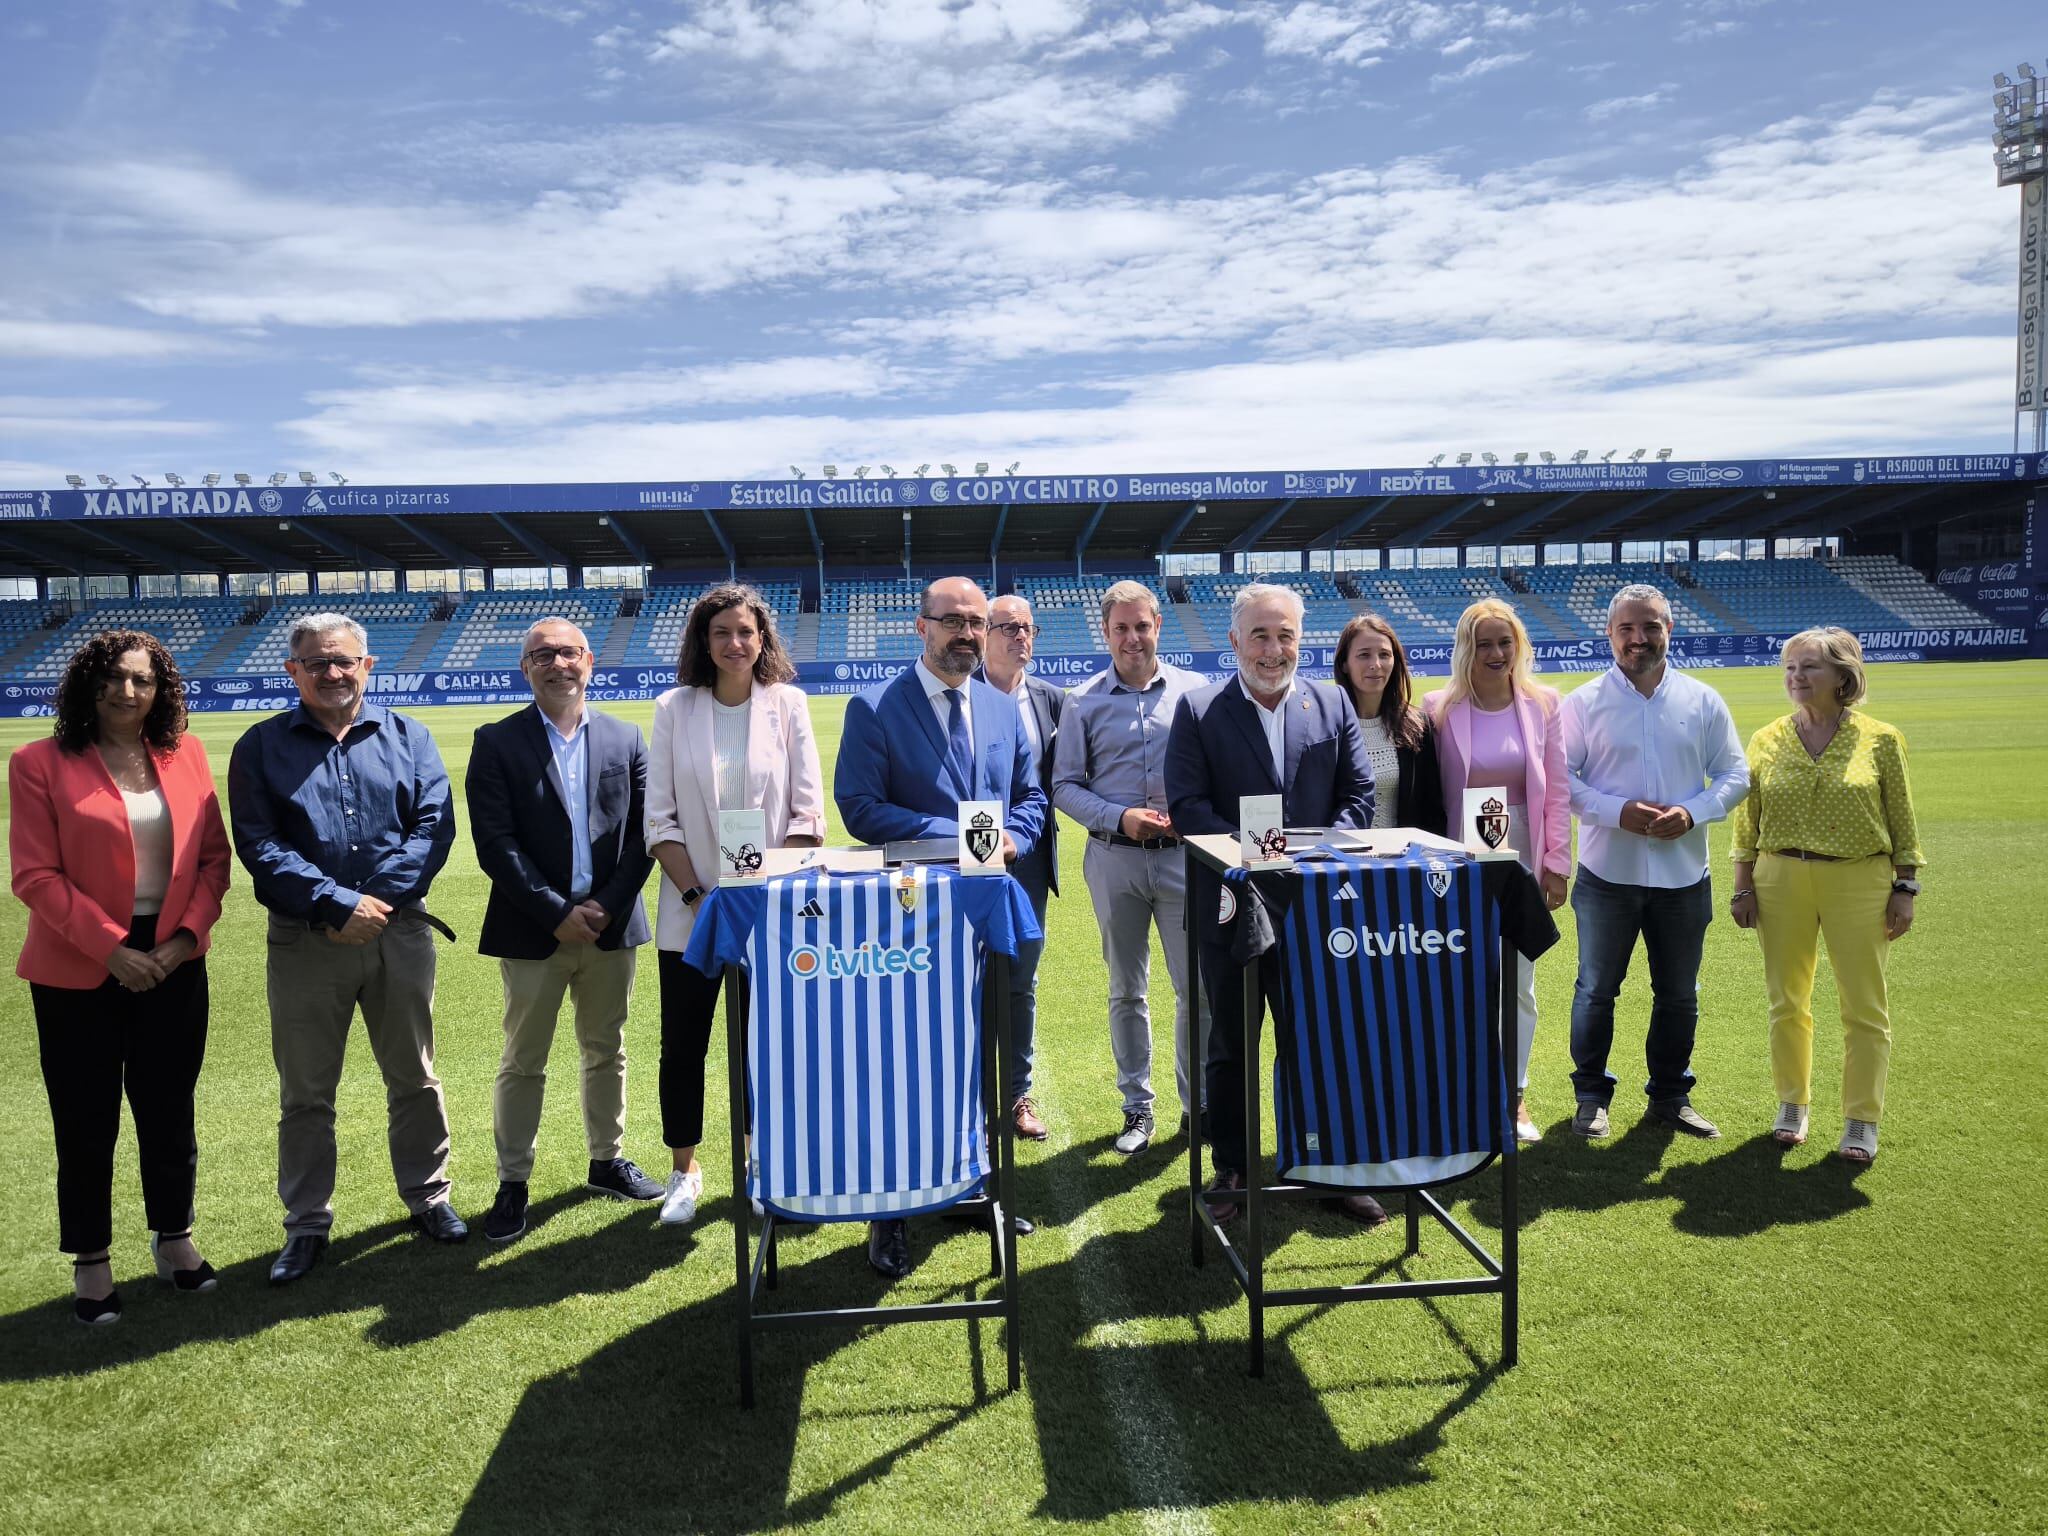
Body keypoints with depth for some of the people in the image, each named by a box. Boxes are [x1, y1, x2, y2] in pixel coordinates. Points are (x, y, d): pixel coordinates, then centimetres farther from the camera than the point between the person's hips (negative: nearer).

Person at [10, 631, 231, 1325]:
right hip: (79, 969, -3)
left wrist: (188, 935, -9)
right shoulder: (40, 763, -6)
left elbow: (213, 855, 3)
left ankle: (173, 1235, 31)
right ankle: (90, 1258, 25)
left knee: (169, 1107, 13)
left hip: (174, 962, 3)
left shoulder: (185, 755, 3)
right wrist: (110, 948, -16)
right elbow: (36, 876, -10)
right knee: (87, 1118, 8)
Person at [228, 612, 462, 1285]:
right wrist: (339, 903, -18)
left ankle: (427, 1196, 29)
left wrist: (378, 902, -15)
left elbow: (434, 826, -4)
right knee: (305, 1093, 10)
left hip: (399, 933, 1)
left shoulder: (407, 737, 5)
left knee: (414, 1078, 12)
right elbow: (259, 845, -8)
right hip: (303, 943, -1)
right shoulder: (261, 746, 1)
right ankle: (307, 1225, 25)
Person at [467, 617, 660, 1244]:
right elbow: (495, 843, -9)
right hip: (533, 930, -2)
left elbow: (641, 834, 2)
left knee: (607, 1053, 15)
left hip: (610, 927, 3)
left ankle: (608, 1161, 30)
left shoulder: (626, 739, 5)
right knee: (522, 1062, 6)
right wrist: (556, 913, -15)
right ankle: (512, 1184, 18)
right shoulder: (497, 743, -3)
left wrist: (607, 905, -10)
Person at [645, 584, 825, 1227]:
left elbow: (806, 812, -1)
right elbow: (659, 817, 0)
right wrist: (696, 895, -9)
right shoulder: (674, 708, 1)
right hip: (690, 913, 0)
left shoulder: (788, 704, 1)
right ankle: (683, 1169, 24)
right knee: (682, 1046, 6)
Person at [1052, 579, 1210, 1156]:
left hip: (1185, 854, -1)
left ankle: (1198, 1102, 17)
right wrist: (1119, 818, -11)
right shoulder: (1084, 702, 3)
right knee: (1127, 991, 10)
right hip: (1114, 857, 1)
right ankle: (1137, 1107, 22)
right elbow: (1065, 785, 3)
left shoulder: (1195, 692, 2)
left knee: (1198, 988, 1)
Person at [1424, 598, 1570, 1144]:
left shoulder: (1542, 704, 1)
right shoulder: (1439, 708, -4)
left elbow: (1558, 789, 3)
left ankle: (1514, 1094, 23)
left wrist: (1556, 863, 0)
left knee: (1519, 983, 9)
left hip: (1522, 857, 2)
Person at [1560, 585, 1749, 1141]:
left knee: (1678, 995, 13)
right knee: (1596, 990, 8)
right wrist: (1618, 811, -18)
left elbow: (1735, 774, 6)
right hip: (1608, 871, -2)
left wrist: (1693, 812, -12)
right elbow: (1562, 777, -5)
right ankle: (1591, 1095, 21)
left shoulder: (1703, 701, 4)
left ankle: (1671, 1095, 29)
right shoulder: (1584, 703, -3)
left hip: (1683, 873, 2)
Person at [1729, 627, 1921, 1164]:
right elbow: (1746, 822, 5)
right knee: (1787, 1001, 11)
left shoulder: (1880, 739, -2)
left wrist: (1905, 887, -1)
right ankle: (1792, 1105, 27)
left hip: (1859, 883, -2)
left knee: (1864, 1007, 3)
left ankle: (1861, 1121, 17)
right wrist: (1743, 888, 2)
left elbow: (1902, 820, 2)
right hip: (1781, 881, 2)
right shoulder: (1767, 741, 2)